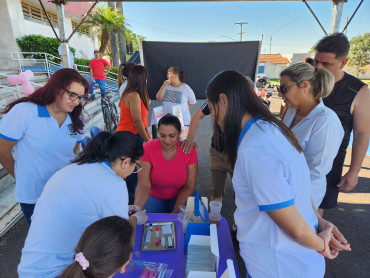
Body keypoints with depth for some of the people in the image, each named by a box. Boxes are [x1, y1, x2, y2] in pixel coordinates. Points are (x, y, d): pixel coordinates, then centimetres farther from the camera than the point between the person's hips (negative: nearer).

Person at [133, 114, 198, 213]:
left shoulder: (189, 151, -17)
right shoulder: (147, 149, -19)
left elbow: (189, 187, -12)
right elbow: (144, 185, -23)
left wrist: (175, 211, -21)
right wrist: (137, 206, -42)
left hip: (181, 197, 0)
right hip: (155, 197, 0)